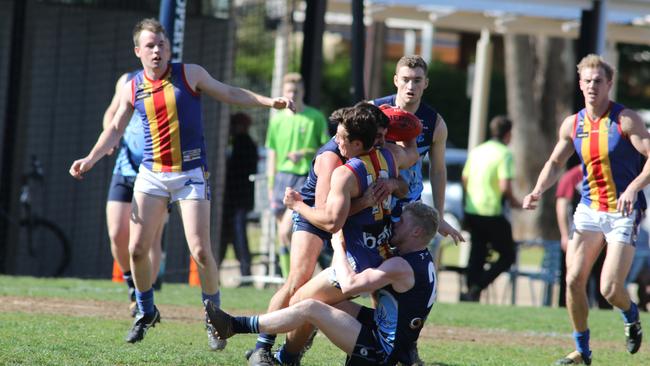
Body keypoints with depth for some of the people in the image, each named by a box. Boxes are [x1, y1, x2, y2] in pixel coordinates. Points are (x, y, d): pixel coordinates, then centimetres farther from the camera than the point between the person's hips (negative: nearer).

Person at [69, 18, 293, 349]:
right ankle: (145, 312, 20)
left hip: (190, 174, -3)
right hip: (151, 174, 3)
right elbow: (115, 129, 14)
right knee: (137, 249, -3)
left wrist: (268, 101, -2)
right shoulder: (132, 89, 5)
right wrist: (90, 160, 2)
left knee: (200, 251, -12)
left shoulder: (189, 75, -1)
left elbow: (229, 94, 7)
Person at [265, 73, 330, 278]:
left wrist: (305, 154, -13)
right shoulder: (277, 119, 11)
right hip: (283, 177, 5)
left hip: (306, 178, -5)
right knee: (283, 235, 5)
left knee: (286, 231, -20)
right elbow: (272, 154, 15)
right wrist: (271, 185, 11)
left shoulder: (315, 117, 1)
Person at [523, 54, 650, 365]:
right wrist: (538, 191, 0)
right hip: (590, 210, 5)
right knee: (574, 280, -5)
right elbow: (555, 162, 18)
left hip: (624, 213, -5)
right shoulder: (573, 124, 4)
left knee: (610, 290, -12)